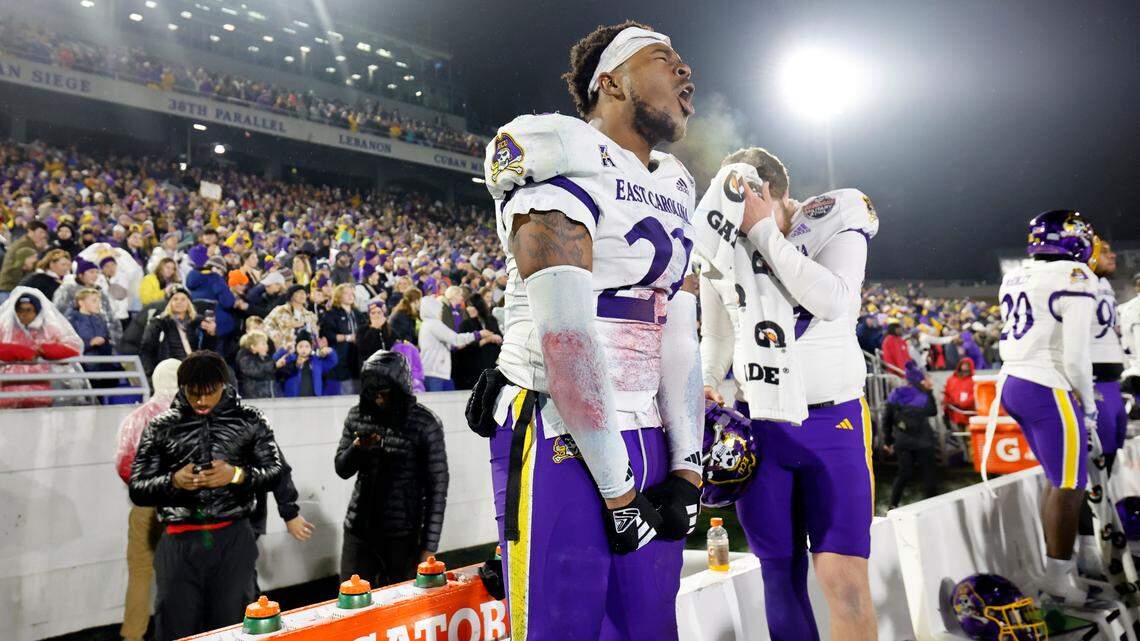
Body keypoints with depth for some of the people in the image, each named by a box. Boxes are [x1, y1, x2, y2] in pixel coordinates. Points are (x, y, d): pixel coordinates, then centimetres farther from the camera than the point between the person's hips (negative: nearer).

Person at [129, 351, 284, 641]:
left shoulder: (249, 420, 4)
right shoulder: (161, 427, 6)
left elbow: (275, 473, 3)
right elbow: (137, 490, 7)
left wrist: (236, 475, -16)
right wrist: (173, 481, -13)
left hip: (233, 540, -1)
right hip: (180, 542, 1)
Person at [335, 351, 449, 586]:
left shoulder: (425, 424, -12)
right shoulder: (357, 415, 1)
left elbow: (437, 487, -9)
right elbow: (342, 469, 9)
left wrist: (429, 546, -10)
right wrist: (357, 447, -14)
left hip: (403, 535, -4)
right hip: (358, 529, 4)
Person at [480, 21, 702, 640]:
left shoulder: (672, 194, 15)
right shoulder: (562, 166, -11)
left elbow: (678, 338, 10)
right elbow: (564, 335, -19)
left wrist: (685, 468, 2)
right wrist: (618, 491, -15)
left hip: (645, 443, 8)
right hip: (560, 442, -7)